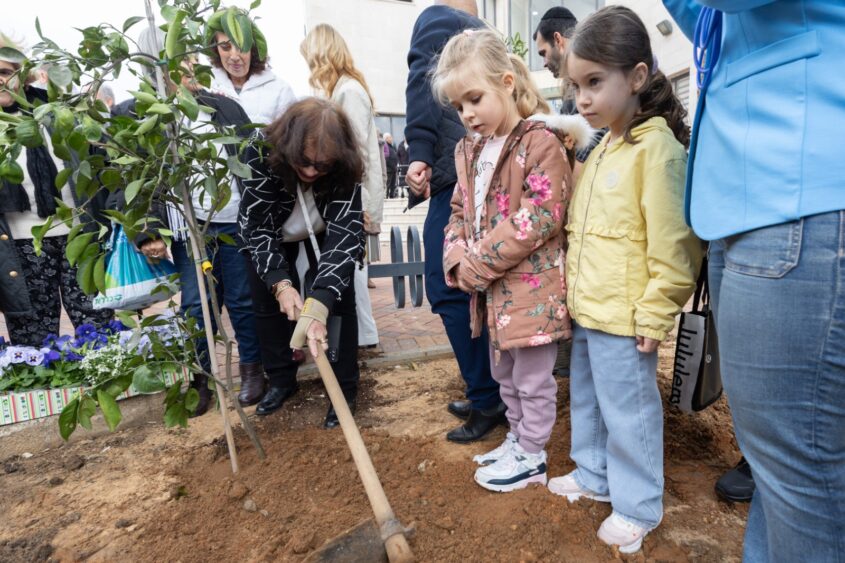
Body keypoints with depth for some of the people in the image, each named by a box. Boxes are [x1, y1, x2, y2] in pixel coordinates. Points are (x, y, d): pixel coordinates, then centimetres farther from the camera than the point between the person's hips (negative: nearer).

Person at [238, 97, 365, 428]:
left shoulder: (343, 168, -35)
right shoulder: (260, 154, -34)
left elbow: (345, 233, -42)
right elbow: (256, 226, -31)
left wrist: (320, 304, -54)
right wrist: (280, 283, -44)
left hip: (328, 232, -1)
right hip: (277, 234, 1)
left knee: (338, 297, -13)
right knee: (273, 299, -1)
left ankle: (345, 387, 1)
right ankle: (282, 379, 20)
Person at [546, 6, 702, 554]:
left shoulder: (657, 147, -14)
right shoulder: (601, 149, 13)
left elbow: (673, 245, -18)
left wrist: (654, 316, -17)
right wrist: (575, 291, 15)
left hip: (624, 318, -9)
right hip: (585, 310, 9)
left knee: (628, 411, 7)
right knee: (586, 400, 21)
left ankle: (637, 506, 28)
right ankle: (594, 474, 42)